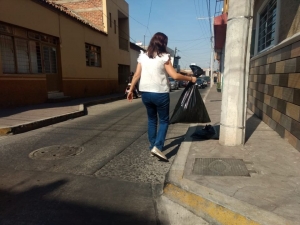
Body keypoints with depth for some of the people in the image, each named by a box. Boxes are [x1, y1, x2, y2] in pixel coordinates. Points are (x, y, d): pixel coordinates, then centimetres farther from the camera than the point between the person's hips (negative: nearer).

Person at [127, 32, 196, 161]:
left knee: (151, 120, 18)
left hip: (145, 93, 5)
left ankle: (153, 147, 23)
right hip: (160, 93, -4)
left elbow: (137, 75, 5)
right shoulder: (164, 57, -6)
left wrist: (131, 90, 13)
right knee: (164, 121, 9)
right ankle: (157, 147, -5)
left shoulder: (143, 56, 6)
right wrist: (190, 78, 1)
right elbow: (175, 76, -11)